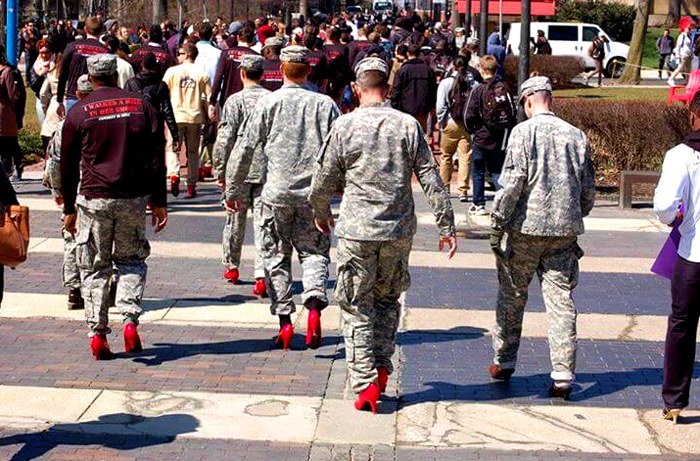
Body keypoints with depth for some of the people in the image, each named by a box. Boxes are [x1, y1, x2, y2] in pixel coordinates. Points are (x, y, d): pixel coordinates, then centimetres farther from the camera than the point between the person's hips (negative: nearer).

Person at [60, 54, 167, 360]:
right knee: (132, 260, 16)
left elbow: (68, 165, 6)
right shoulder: (141, 105, 6)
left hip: (94, 198, -1)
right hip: (134, 198, 1)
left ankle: (97, 334, 4)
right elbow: (156, 158, 4)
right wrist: (159, 202, 9)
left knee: (94, 268, 8)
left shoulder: (79, 112, 2)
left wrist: (69, 209, 14)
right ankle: (130, 320, -2)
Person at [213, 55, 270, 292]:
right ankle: (262, 276, -9)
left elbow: (225, 139, -8)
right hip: (266, 169, 2)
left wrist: (220, 170, 1)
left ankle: (231, 266, 29)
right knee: (263, 220, 0)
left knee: (235, 219, 14)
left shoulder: (235, 100, -6)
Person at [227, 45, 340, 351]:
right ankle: (314, 305, -12)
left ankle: (285, 321, 7)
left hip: (277, 192, -1)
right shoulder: (325, 104, 1)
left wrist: (234, 189, 7)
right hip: (314, 192, 1)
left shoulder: (269, 102, -2)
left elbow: (246, 148, -1)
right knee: (314, 251, 12)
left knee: (276, 256, 11)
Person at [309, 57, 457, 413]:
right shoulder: (408, 125, 0)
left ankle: (365, 383, 2)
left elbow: (324, 181, 2)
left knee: (357, 308, 6)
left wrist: (320, 214, 21)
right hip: (399, 231, 2)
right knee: (388, 298, 22)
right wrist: (447, 226, 6)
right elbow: (431, 181, 0)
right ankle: (382, 367, 16)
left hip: (357, 230, -2)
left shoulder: (344, 126, -5)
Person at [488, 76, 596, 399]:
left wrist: (496, 225, -7)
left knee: (512, 297, 13)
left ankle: (504, 363, 24)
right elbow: (588, 188, 10)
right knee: (561, 302, 4)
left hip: (526, 228, -3)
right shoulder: (576, 135, 6)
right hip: (565, 230, 3)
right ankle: (563, 376, 0)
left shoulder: (523, 132, -6)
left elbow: (512, 182, -12)